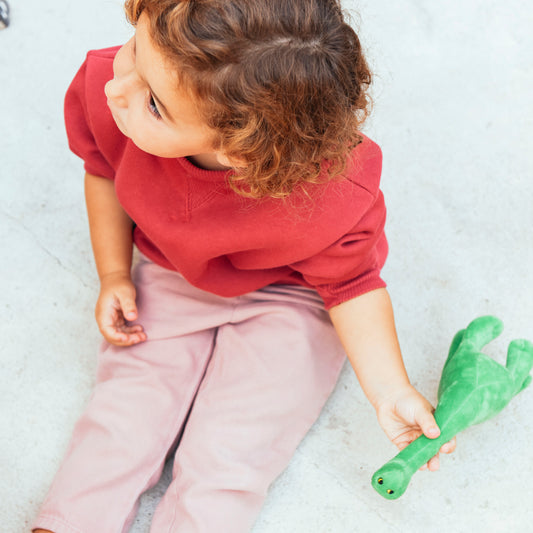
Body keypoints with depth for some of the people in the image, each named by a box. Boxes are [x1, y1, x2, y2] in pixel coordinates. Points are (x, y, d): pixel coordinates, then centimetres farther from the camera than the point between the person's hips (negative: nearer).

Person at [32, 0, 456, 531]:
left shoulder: (332, 203, -39)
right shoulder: (104, 90, -28)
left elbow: (351, 285, -17)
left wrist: (391, 394, -22)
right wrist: (114, 277, -1)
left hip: (285, 303, -3)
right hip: (170, 280, 4)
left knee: (226, 457, -8)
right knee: (121, 420, -2)